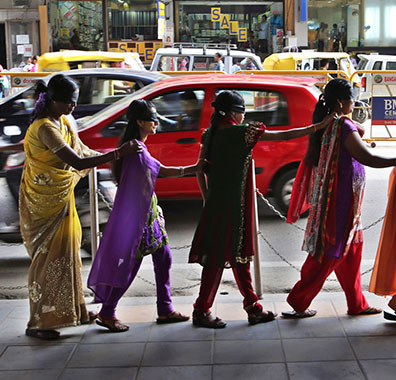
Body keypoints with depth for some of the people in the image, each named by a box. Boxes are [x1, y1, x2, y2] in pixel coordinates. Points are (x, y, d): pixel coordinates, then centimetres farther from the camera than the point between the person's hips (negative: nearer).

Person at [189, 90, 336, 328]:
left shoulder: (210, 134, 7)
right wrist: (318, 127, -3)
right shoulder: (242, 132, -13)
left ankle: (253, 307, 23)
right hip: (232, 204, -8)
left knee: (239, 254, 14)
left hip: (215, 201, 8)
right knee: (219, 256, 1)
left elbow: (200, 169, 10)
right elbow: (284, 136, -10)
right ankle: (202, 311, 10)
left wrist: (207, 199, 18)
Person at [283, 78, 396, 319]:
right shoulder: (343, 126, -19)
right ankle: (298, 302, 8)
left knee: (351, 251, 16)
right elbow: (368, 159, -24)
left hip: (333, 198, 9)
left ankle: (357, 304, 26)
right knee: (331, 252, 0)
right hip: (341, 199, -9)